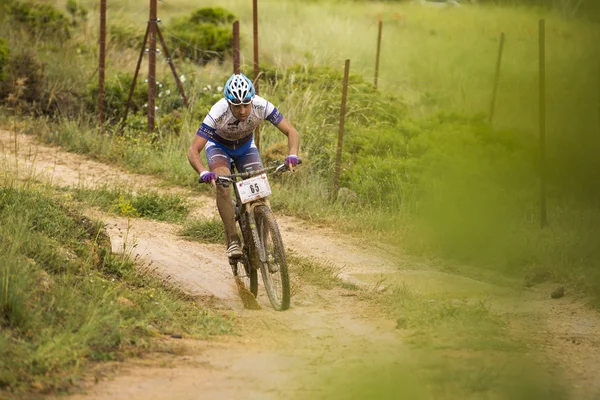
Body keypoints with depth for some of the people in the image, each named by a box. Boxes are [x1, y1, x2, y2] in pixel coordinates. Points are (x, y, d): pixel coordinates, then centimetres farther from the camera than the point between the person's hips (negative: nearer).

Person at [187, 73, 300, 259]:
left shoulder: (262, 107, -33)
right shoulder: (218, 114, -38)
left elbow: (292, 132, -26)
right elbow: (193, 151, -37)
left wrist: (292, 155, -46)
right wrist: (203, 172, -56)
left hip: (246, 146, 3)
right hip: (219, 146, -2)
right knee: (222, 183, -31)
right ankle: (232, 240, -27)